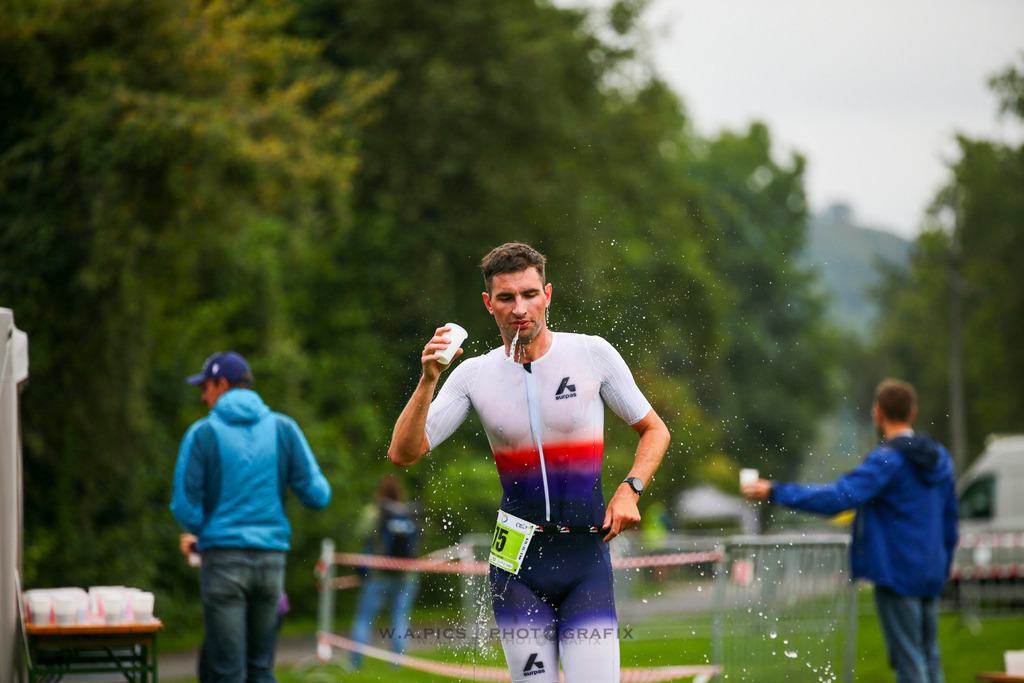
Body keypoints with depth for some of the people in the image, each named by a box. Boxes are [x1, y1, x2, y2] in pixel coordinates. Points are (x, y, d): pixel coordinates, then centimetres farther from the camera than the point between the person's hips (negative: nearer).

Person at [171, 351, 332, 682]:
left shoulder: (203, 433, -3)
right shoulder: (283, 429, 4)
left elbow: (185, 506, -7)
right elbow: (317, 496, 0)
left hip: (223, 558, -3)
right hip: (271, 556, 3)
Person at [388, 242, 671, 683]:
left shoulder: (592, 353, 0)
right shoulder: (474, 375, 3)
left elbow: (655, 431, 10)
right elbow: (404, 453, -2)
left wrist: (629, 489, -6)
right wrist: (428, 380, -16)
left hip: (586, 556, -1)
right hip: (517, 562, 1)